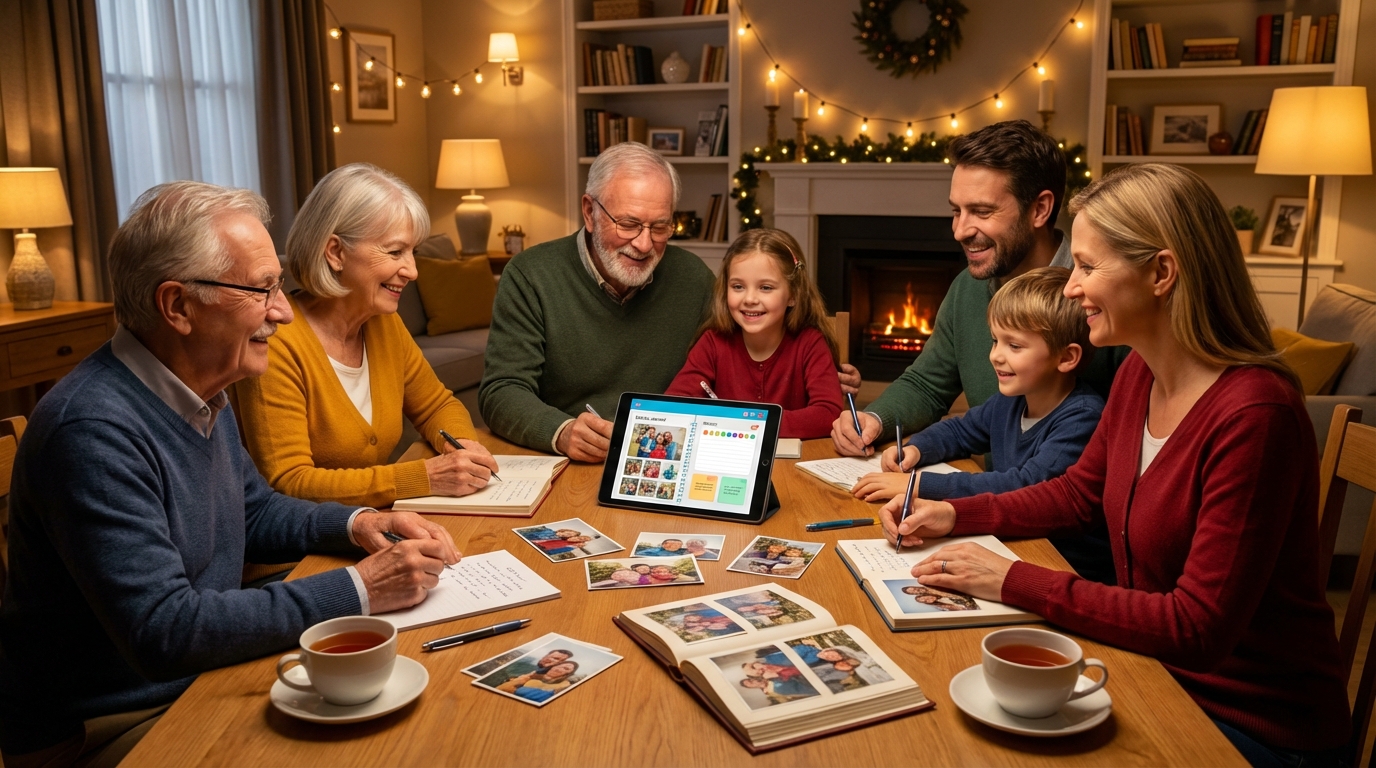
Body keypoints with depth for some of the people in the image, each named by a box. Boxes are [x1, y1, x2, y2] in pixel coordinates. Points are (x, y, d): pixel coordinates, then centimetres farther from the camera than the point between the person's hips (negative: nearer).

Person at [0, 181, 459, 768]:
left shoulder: (201, 393, 3)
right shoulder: (94, 432, -27)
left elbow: (255, 511, 17)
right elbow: (164, 631, -29)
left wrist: (354, 525, -2)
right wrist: (358, 591, -26)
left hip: (196, 682, 8)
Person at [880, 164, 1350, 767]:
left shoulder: (1253, 413, -28)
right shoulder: (1137, 374, -2)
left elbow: (1198, 628, -27)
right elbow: (1080, 492, 13)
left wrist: (1016, 582, -25)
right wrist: (955, 514, 0)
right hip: (1161, 670, 7)